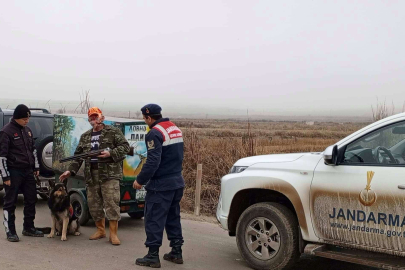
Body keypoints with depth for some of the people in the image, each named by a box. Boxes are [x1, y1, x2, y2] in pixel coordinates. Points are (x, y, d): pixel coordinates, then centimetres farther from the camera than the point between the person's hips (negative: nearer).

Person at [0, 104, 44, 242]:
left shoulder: (27, 130, 11)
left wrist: (36, 167, 17)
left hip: (28, 171, 7)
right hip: (14, 172, -7)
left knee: (31, 199, 12)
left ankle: (28, 228, 24)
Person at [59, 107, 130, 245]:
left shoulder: (113, 132, 2)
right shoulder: (85, 137, 17)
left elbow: (125, 146, -5)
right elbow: (78, 155, 17)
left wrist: (111, 153, -19)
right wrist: (71, 170, 7)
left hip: (109, 173, -6)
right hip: (91, 175, 6)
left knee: (111, 203, -9)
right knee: (93, 204, 9)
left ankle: (113, 234, -3)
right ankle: (100, 230, 25)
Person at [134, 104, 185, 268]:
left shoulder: (155, 133, -16)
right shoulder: (176, 130, 12)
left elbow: (153, 162, -22)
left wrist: (140, 180, -14)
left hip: (160, 185, -9)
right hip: (177, 182, 9)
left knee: (154, 220, -1)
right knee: (173, 218, 16)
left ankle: (153, 256, 2)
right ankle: (176, 253, 20)